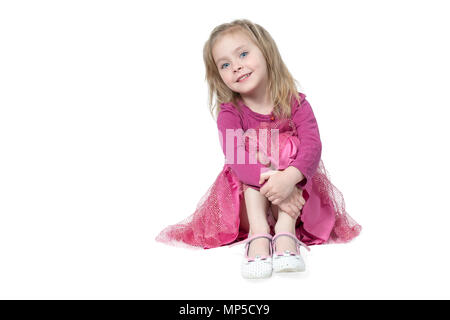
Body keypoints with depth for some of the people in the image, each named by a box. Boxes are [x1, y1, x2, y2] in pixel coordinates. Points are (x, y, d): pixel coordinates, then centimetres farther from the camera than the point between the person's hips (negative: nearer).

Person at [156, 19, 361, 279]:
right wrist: (268, 180, -42)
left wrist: (288, 178, -43)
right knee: (254, 152, -24)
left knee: (290, 148, -23)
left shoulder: (295, 103, -7)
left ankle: (286, 231, -37)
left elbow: (312, 145, -23)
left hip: (296, 200, 0)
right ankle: (258, 233, -37)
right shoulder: (229, 112, -7)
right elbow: (235, 155, -25)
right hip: (247, 201, 0)